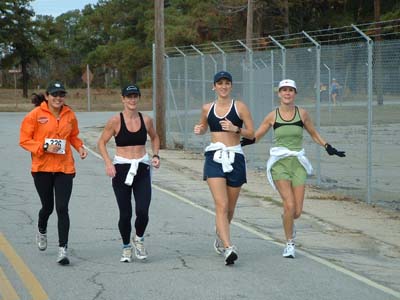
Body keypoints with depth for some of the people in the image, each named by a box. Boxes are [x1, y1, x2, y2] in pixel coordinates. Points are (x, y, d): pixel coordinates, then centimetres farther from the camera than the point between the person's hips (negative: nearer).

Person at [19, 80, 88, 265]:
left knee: (62, 208, -7)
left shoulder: (69, 115, 5)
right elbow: (24, 140, -5)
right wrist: (44, 147, -18)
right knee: (48, 206, 12)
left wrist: (80, 147, 0)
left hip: (65, 168, 1)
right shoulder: (35, 115, -6)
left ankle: (63, 249, -5)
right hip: (42, 168, -1)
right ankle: (41, 230, 47)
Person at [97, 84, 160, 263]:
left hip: (142, 169, 2)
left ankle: (139, 239, 21)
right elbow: (101, 143, 0)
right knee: (125, 214, 1)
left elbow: (154, 138, 22)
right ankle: (126, 247, 25)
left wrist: (155, 155, 7)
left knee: (143, 212, -10)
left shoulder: (146, 120, 4)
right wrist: (108, 163, -13)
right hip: (121, 169, -2)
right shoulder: (116, 121, -6)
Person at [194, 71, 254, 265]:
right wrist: (199, 130, 3)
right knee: (221, 205, -16)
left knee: (230, 207, 12)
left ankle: (220, 237, 39)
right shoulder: (207, 108, 8)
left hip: (235, 158, 0)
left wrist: (236, 129, -17)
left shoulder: (240, 107, 1)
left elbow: (251, 134, 0)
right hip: (214, 158, 0)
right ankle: (228, 248, -24)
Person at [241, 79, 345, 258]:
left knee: (297, 212, -2)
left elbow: (314, 134, 18)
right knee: (289, 205, -17)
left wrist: (328, 148, 10)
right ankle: (290, 243, 2)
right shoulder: (272, 116, 2)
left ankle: (287, 221, 36)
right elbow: (255, 136, 10)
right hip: (279, 163, -1)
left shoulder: (302, 114, 4)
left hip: (298, 163, 2)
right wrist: (238, 141, -4)